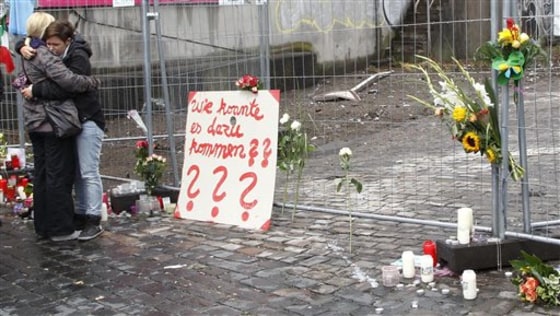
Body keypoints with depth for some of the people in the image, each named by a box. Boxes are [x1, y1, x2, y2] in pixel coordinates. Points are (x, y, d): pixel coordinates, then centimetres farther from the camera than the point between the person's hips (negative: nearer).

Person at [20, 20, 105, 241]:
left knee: (88, 172, -8)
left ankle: (94, 221, -6)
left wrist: (35, 90, -23)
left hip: (88, 121, -8)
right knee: (76, 171, 10)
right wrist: (24, 48, -6)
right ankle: (80, 215, 17)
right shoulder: (50, 54, 8)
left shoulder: (78, 57, -16)